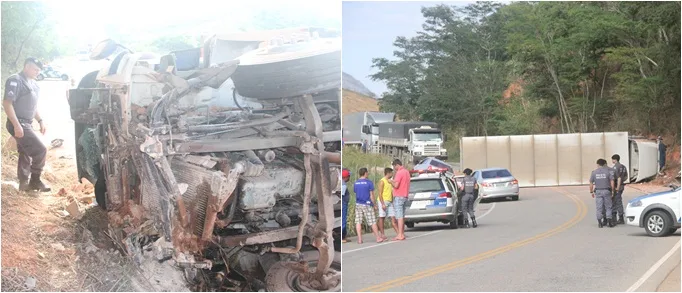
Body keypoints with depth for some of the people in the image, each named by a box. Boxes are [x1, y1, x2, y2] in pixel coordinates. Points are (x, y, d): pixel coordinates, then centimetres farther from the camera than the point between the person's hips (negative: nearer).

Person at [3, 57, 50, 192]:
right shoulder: (15, 80, -14)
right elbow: (7, 103, -21)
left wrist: (40, 120, 16)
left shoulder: (33, 83, 15)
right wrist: (16, 125, -26)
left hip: (27, 124, 9)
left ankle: (24, 183, 21)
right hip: (18, 124, -9)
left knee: (26, 154, 13)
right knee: (40, 150, -13)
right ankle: (35, 181, -2)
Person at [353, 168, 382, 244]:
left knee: (358, 222, 4)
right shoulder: (369, 182, -8)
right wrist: (374, 205, 1)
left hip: (358, 204, 4)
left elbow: (355, 193, 9)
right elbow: (371, 195, -7)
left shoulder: (355, 183, 5)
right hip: (367, 204, -4)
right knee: (372, 222, 4)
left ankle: (359, 239, 1)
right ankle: (378, 238, 9)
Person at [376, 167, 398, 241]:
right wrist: (383, 204, -19)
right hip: (383, 201, -8)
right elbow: (380, 193, -12)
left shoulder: (390, 181, 18)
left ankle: (398, 233, 0)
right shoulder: (382, 181, -7)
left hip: (390, 202, 8)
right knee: (382, 218, -3)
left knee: (393, 218, 3)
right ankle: (382, 234, -3)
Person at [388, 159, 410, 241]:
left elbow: (396, 185, -20)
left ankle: (400, 235, -11)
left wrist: (391, 182, -2)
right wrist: (394, 181, 16)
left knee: (399, 216, -9)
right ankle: (402, 234, 17)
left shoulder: (399, 173, -15)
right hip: (405, 196, 9)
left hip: (398, 196, -9)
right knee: (402, 216, 14)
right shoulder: (406, 172, 15)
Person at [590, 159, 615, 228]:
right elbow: (612, 182, -7)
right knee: (608, 207, 8)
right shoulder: (608, 171, -3)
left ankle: (600, 223, 5)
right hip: (607, 191, -1)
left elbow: (591, 183, 0)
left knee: (599, 208, 5)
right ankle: (609, 221, 1)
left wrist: (591, 192, 10)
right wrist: (613, 191, 1)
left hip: (598, 191, 1)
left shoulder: (594, 172, 0)